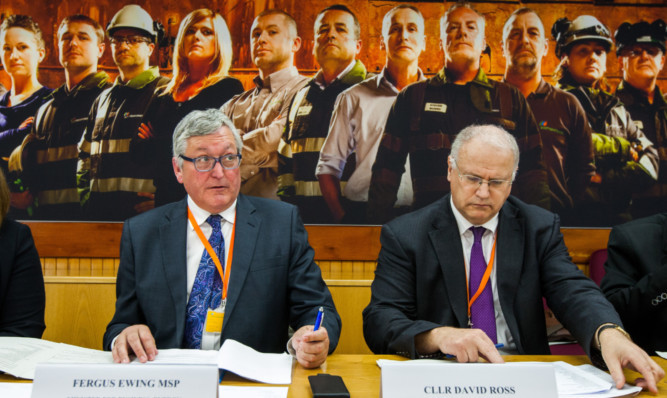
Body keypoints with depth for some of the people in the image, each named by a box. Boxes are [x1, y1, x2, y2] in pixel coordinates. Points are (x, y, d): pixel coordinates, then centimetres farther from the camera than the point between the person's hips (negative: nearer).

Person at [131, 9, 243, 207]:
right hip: (165, 196, 4)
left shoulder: (229, 88, 1)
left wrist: (156, 144, -2)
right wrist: (163, 144, -9)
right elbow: (137, 151, 10)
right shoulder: (165, 94, 15)